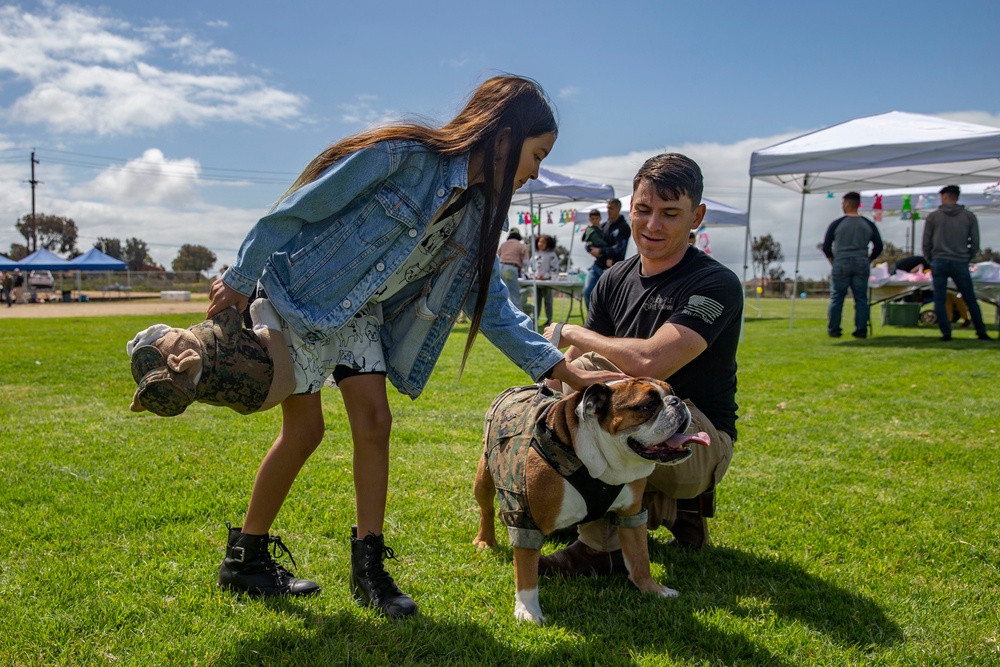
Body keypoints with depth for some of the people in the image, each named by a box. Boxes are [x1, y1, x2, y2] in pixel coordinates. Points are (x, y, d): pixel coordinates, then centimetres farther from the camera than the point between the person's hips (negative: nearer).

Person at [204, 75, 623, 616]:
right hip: (298, 294, -7)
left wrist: (564, 370, -5)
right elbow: (297, 208, -20)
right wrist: (241, 281, -16)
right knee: (305, 428, -3)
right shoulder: (403, 155, -24)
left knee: (374, 421, -1)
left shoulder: (477, 211, 0)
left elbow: (491, 303, 2)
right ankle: (243, 558, 16)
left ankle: (368, 567, 9)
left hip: (360, 314, 7)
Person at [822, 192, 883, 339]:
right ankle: (861, 331, 5)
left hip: (841, 264, -2)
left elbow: (826, 247, -1)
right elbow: (878, 247, 7)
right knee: (861, 299, 6)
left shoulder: (837, 224, -3)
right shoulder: (868, 225, 5)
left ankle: (833, 330, 6)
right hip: (862, 265, 3)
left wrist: (833, 261, 12)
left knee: (836, 298, 5)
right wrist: (868, 261, 16)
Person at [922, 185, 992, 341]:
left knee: (940, 300, 2)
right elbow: (975, 243, 7)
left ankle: (946, 333, -1)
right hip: (960, 264, 1)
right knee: (970, 300, 8)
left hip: (939, 262, -1)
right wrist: (967, 259, 17)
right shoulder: (969, 216, 7)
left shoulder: (933, 216, 3)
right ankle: (981, 333, 10)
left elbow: (926, 242, 3)